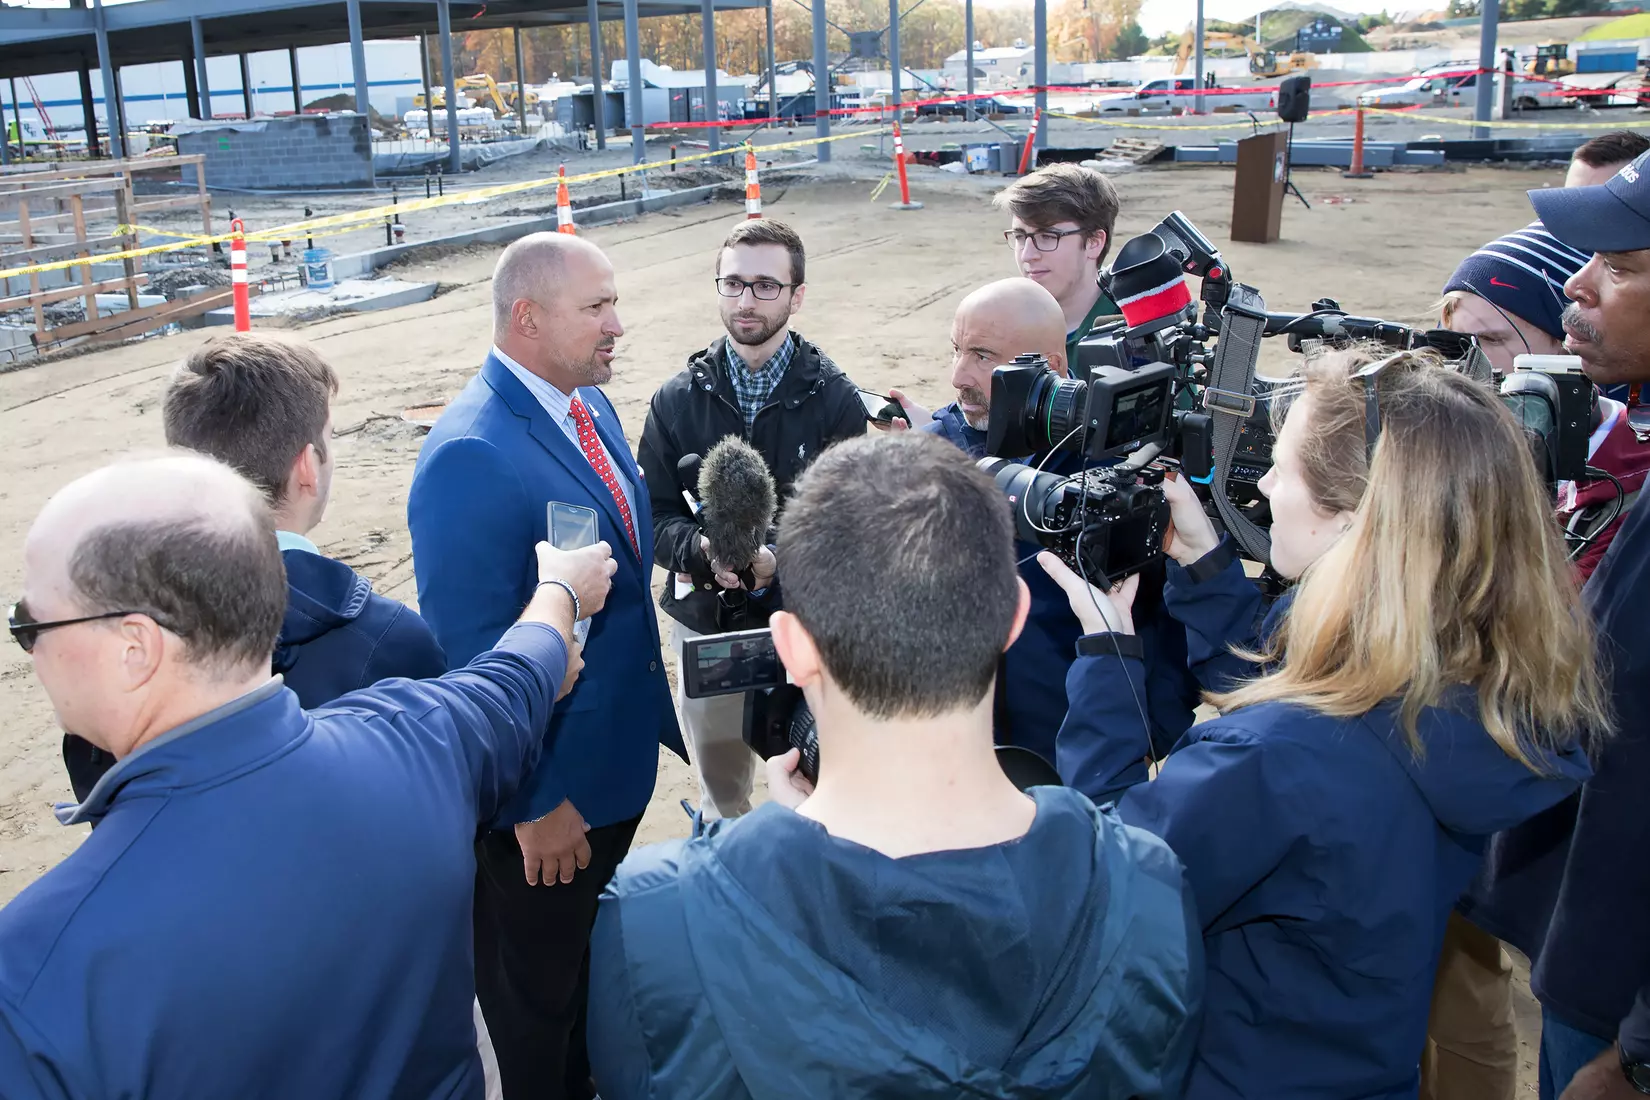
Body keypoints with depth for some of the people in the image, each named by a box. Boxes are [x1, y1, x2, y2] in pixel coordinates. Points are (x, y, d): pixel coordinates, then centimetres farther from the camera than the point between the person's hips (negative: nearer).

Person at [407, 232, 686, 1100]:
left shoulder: (589, 404, 1)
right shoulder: (471, 457, -27)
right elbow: (470, 654, -25)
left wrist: (656, 718, 13)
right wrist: (535, 805, -18)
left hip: (618, 761, 8)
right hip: (542, 799, -8)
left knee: (590, 972, 27)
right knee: (537, 1003, 16)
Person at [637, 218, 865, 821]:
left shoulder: (834, 398, -5)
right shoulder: (679, 399, 2)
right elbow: (652, 515, 0)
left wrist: (787, 557, -27)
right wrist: (703, 549, -21)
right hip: (704, 620, 2)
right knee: (718, 793, 17)